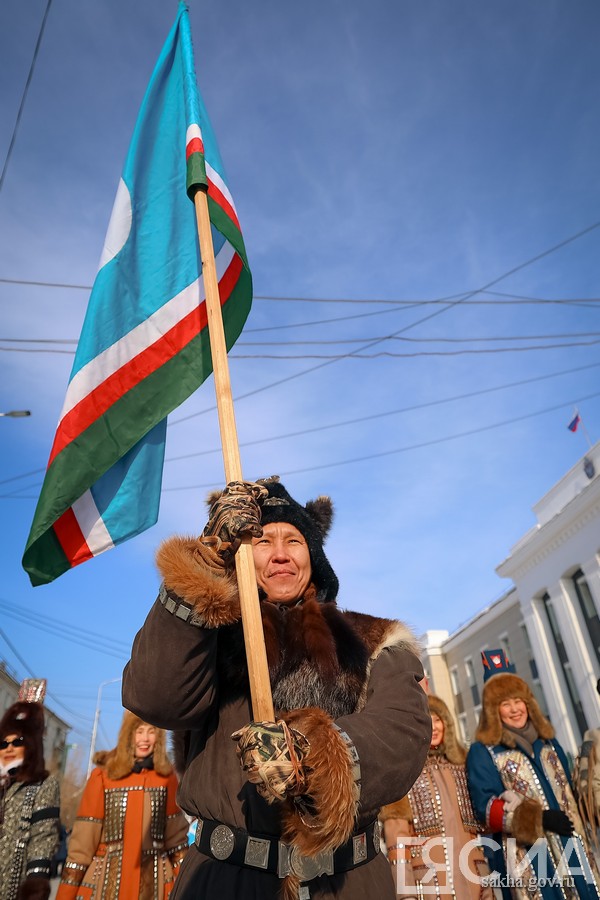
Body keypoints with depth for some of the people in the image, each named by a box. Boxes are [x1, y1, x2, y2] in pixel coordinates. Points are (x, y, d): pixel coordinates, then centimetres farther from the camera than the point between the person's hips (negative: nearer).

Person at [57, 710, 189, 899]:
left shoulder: (167, 777, 0)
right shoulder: (103, 775, -7)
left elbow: (176, 833, 4)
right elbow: (83, 837, -4)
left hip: (154, 883, 2)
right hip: (106, 883, -1)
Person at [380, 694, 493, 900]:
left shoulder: (459, 763, 12)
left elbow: (477, 821, 13)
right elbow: (396, 831, -10)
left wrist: (485, 880, 10)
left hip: (469, 871, 5)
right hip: (429, 873, -4)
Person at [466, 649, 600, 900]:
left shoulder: (547, 741, 13)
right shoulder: (482, 752, -7)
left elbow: (567, 790, 20)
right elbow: (486, 808, -14)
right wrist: (539, 818, -23)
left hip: (571, 848, 6)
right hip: (526, 857, -5)